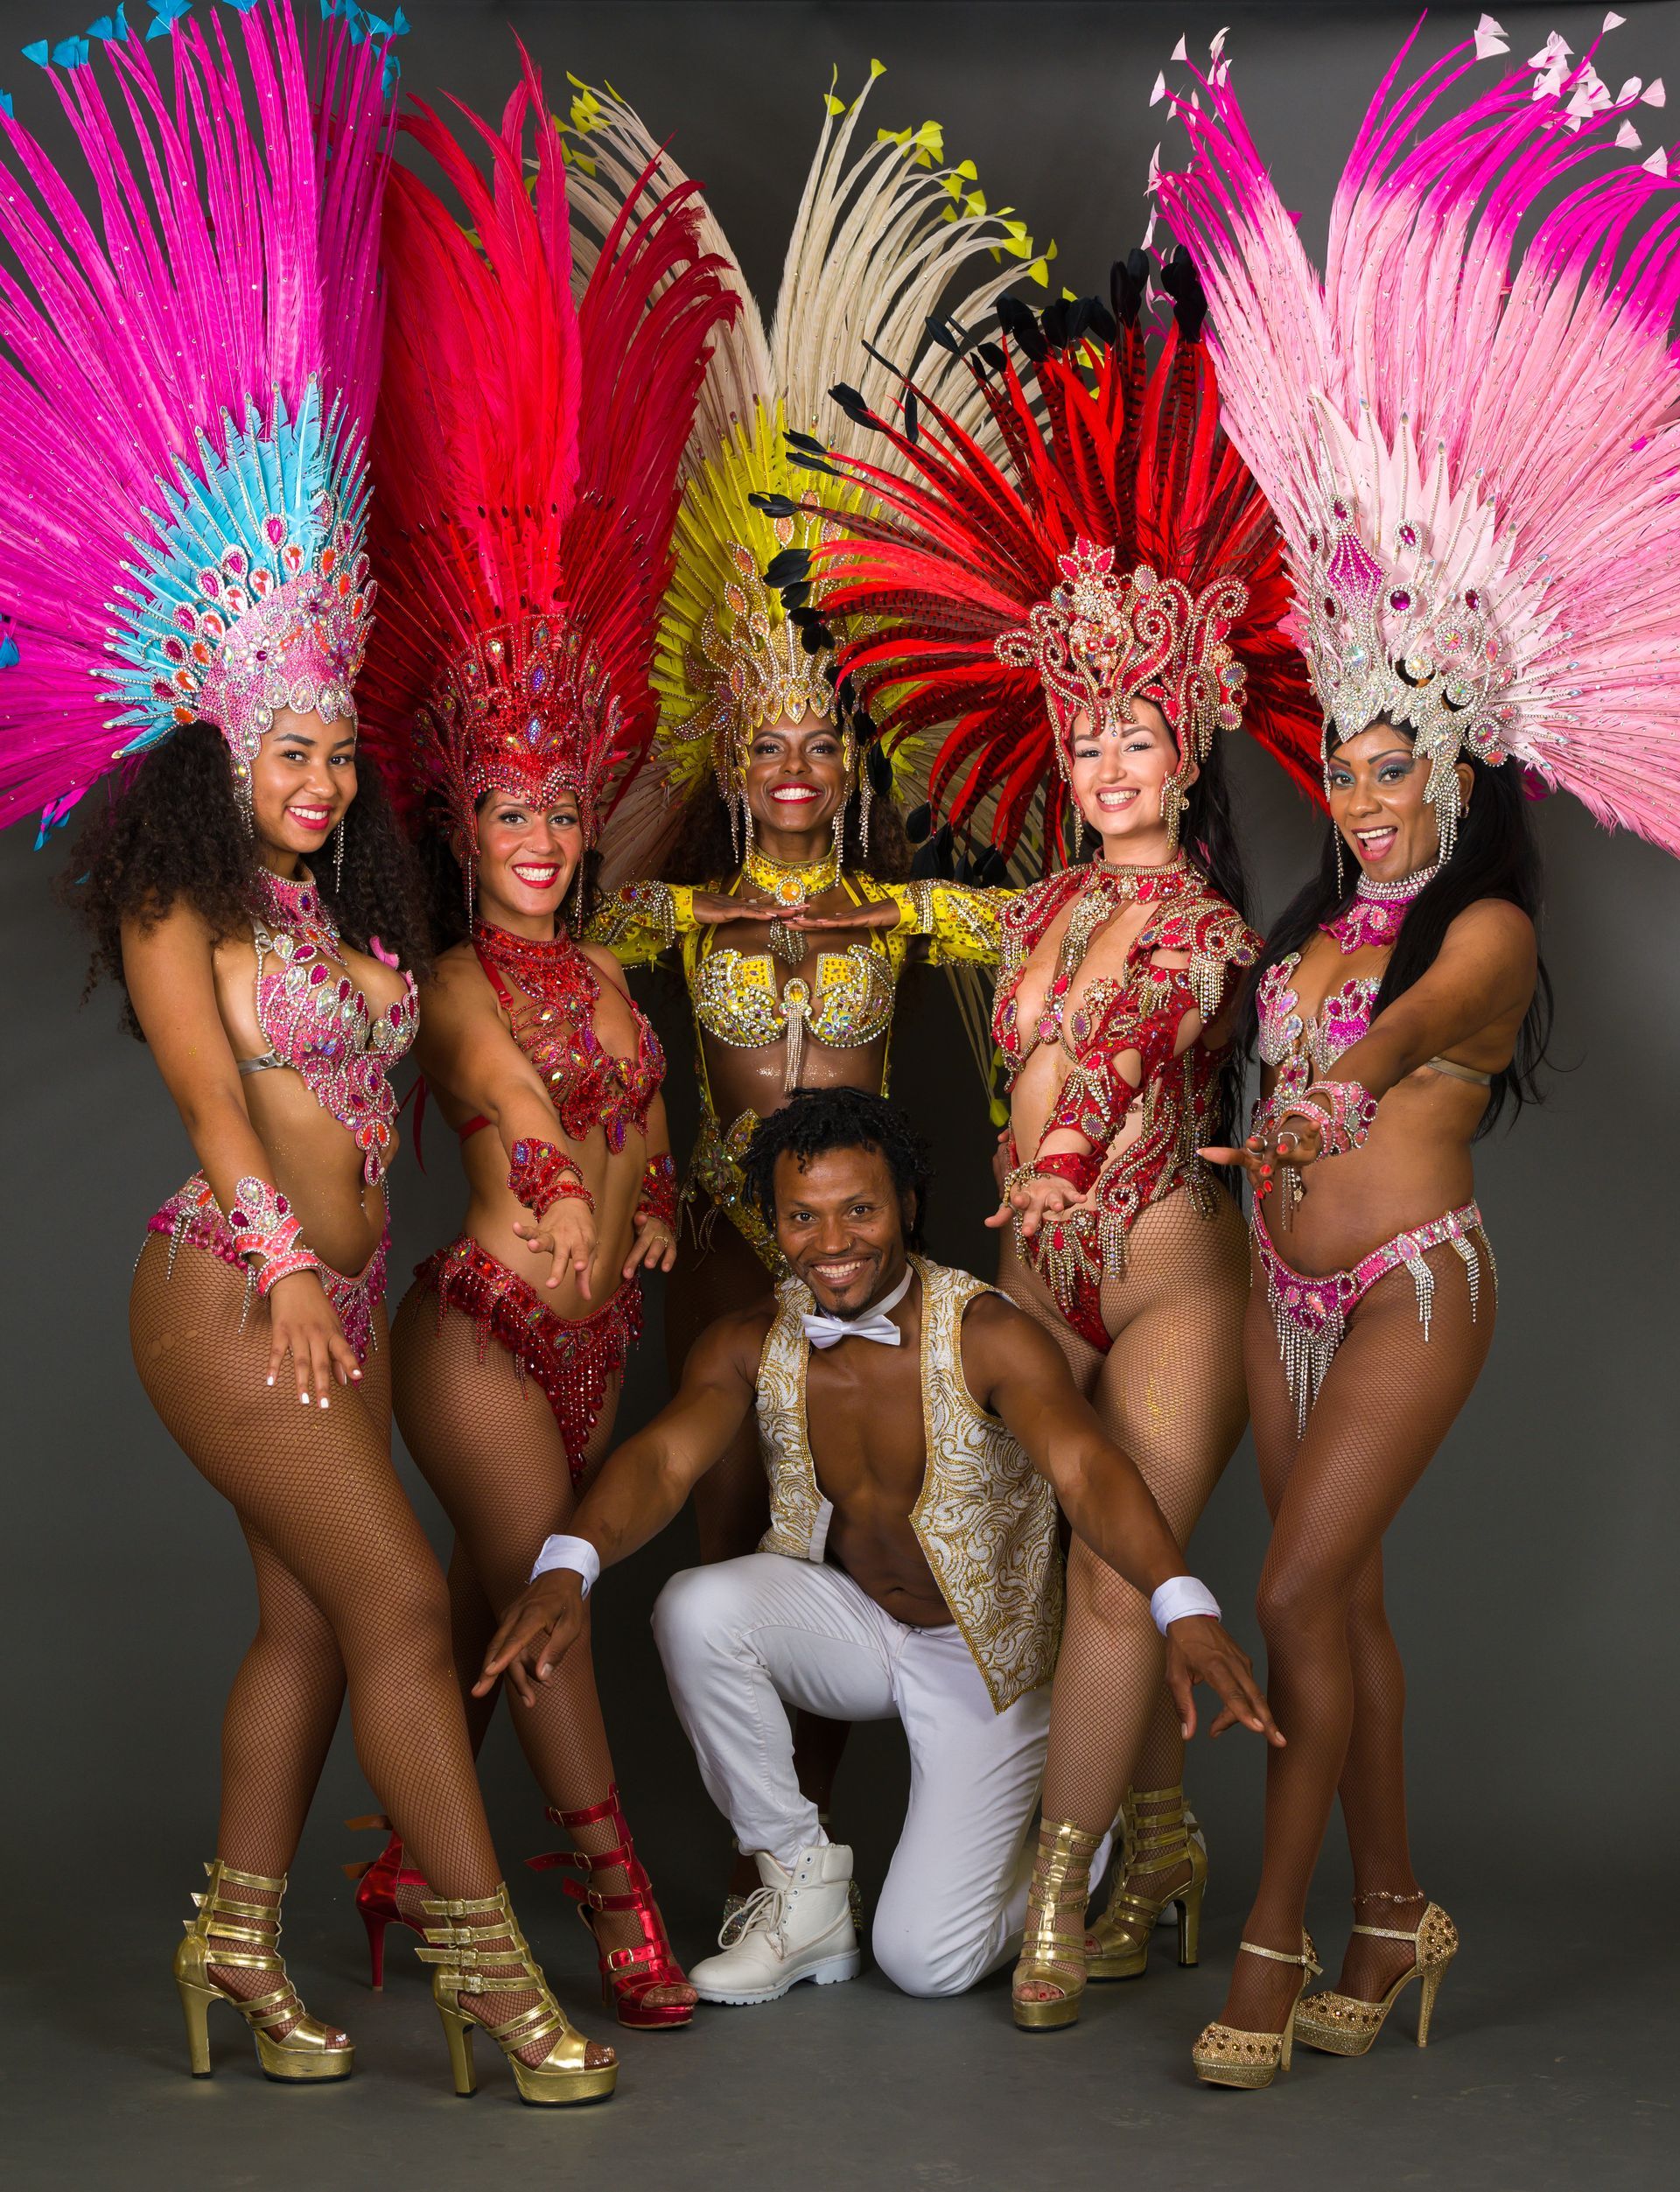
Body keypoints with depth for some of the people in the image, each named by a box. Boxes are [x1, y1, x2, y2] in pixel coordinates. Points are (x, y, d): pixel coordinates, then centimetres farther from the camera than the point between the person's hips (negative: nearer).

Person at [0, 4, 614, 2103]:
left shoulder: (355, 910, 17)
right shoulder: (179, 901, -4)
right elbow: (212, 1093, -10)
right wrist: (283, 1265, -14)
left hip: (336, 1289, 7)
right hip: (227, 1287, -7)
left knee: (307, 1618, 8)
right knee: (397, 1595, -11)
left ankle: (235, 1939, 17)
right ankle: (478, 1945, -7)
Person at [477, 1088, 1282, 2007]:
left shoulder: (989, 1336, -24)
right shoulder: (750, 1346, -12)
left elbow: (1085, 1467, -39)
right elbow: (663, 1458, -27)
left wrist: (1183, 1607, -58)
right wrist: (566, 1569, -50)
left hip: (983, 1656, -3)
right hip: (849, 1617, 4)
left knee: (927, 1960, -10)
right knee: (695, 1608, -28)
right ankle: (804, 1891, -8)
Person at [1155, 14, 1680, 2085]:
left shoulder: (1487, 931, -9)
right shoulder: (1322, 920, 12)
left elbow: (1428, 1023, -32)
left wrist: (1354, 1068, -50)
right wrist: (1268, 1136, 0)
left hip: (1414, 1283, -7)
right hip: (1287, 1278, 7)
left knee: (1298, 1596, -13)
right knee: (1342, 1599, 10)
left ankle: (1273, 1942, -5)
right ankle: (1393, 1915, 22)